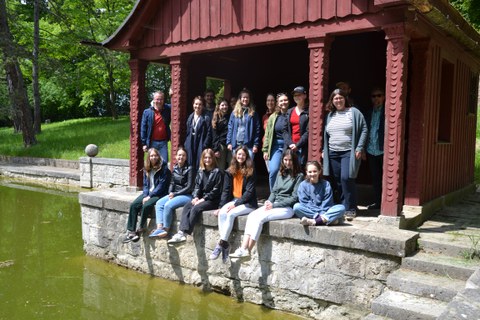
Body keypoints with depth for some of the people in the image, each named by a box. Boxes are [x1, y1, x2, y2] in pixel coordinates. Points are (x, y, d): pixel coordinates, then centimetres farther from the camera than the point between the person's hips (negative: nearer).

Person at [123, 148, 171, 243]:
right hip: (148, 193, 6)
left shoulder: (164, 168, -9)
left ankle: (141, 229, -13)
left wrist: (150, 196, -17)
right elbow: (145, 184, 12)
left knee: (146, 205, -30)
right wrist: (145, 196, -7)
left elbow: (162, 185, -13)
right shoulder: (147, 169, 11)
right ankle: (130, 231, -15)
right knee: (133, 205, -16)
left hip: (159, 194, -6)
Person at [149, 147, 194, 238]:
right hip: (174, 194, 7)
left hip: (186, 195, -7)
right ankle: (159, 227, -22)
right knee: (159, 203, -14)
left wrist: (175, 194, -13)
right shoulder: (175, 168, 11)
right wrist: (170, 193, -5)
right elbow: (172, 183, 15)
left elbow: (189, 187, -11)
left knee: (168, 205, -27)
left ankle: (165, 229, -16)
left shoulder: (189, 169, -8)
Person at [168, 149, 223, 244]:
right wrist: (196, 197, -8)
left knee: (196, 208, -29)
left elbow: (216, 190, -11)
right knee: (187, 206, -21)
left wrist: (203, 199, -16)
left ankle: (185, 233, -29)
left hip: (213, 200, -6)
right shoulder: (200, 171, 14)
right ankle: (182, 232, -34)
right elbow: (197, 186, 12)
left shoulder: (217, 172, -5)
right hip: (201, 198, 6)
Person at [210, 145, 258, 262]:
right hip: (233, 200, 4)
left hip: (247, 203, -4)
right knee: (222, 213, -26)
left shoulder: (250, 172, -4)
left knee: (231, 214, -29)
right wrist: (221, 206, -4)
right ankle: (225, 244, -25)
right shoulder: (230, 172, 9)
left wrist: (236, 204, -17)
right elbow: (226, 190, 7)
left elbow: (249, 191, -10)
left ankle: (221, 243, -21)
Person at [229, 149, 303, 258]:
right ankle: (244, 248, -27)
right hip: (274, 204, 6)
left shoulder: (299, 176, -2)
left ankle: (247, 250, -21)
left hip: (287, 208, -6)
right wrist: (269, 202, -4)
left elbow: (294, 198, -8)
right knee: (252, 215, -19)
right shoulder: (281, 173, 18)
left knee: (260, 218, -26)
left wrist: (274, 205, -13)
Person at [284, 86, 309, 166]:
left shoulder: (308, 112, -1)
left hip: (303, 147, -4)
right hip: (290, 147, 4)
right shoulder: (290, 111, 16)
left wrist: (298, 145, -12)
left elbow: (308, 131, -7)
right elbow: (285, 130, 10)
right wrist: (290, 144, -4)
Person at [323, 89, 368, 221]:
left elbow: (364, 129, -4)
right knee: (338, 181, 6)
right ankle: (342, 207, 18)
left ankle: (350, 209, -5)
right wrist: (325, 150, 14)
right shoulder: (330, 115, 15)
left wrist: (359, 148, -10)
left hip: (348, 152, -5)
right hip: (333, 153, 5)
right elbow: (326, 134, 20)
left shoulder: (353, 112, -1)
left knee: (346, 178, -15)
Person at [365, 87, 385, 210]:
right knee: (375, 178, 11)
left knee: (385, 177, 1)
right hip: (371, 150, 5)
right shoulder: (369, 113, 14)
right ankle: (377, 202, 20)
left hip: (383, 150, -5)